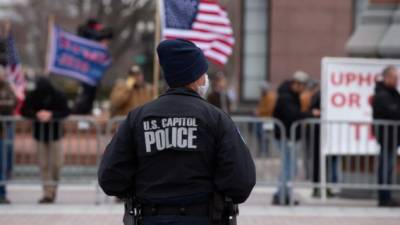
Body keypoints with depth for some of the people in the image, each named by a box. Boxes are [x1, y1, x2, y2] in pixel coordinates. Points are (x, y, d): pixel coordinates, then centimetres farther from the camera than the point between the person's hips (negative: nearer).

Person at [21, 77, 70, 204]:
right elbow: (24, 111, -11)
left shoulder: (58, 96, -13)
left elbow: (65, 112, -15)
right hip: (39, 134, 1)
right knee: (44, 164, -2)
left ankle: (53, 187, 21)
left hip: (54, 133, -1)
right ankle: (48, 193, 0)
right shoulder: (32, 96, -11)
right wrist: (36, 115, -30)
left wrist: (51, 115, -32)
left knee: (56, 163, -3)